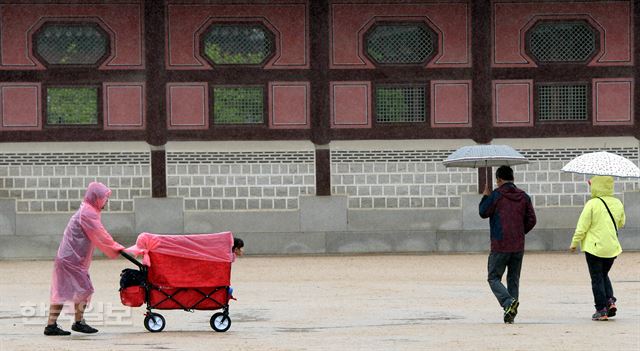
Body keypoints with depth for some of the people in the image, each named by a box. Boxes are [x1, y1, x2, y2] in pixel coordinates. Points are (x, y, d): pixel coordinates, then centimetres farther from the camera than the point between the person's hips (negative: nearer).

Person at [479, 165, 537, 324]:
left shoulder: (496, 195, -8)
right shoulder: (523, 196, 7)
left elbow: (483, 212, 0)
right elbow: (531, 220, 8)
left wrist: (485, 196, 15)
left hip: (500, 245, -5)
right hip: (518, 246, 5)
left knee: (494, 278, 3)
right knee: (513, 279, 13)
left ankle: (509, 302, -22)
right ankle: (510, 315, 8)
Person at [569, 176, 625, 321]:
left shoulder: (592, 204, -14)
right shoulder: (618, 204, 3)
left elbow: (582, 227, -12)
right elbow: (621, 223, 17)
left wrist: (574, 243, 0)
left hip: (594, 247, -5)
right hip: (612, 248, 5)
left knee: (597, 278, 3)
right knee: (604, 275, 22)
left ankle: (601, 310, 1)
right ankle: (610, 300, 4)